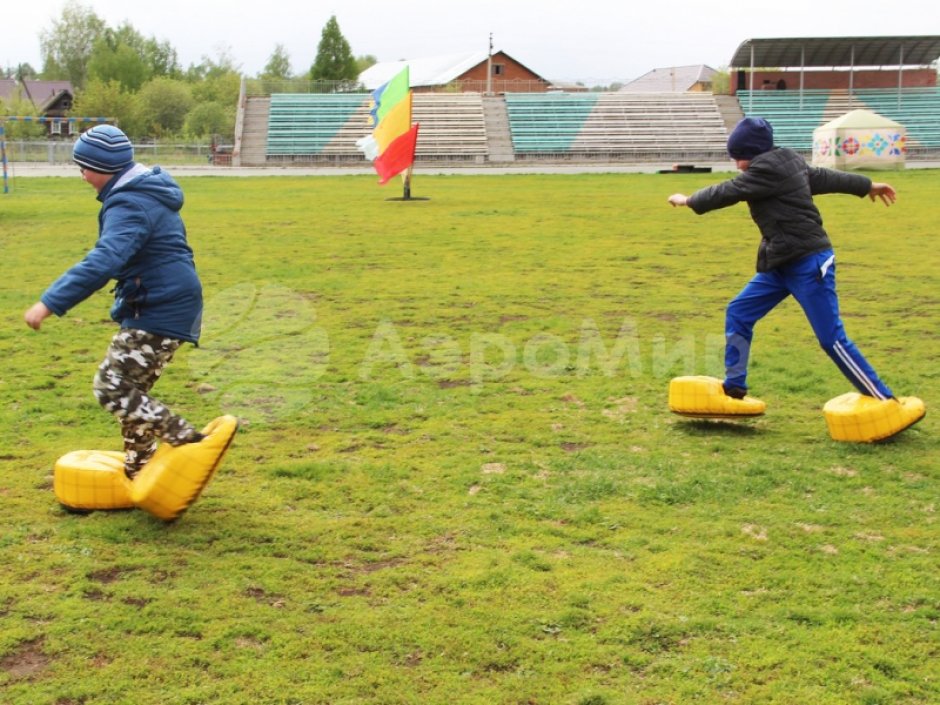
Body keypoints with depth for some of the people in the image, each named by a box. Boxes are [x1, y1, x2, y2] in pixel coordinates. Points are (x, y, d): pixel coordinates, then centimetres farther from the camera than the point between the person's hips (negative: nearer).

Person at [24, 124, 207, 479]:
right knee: (129, 389, 16)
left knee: (111, 388, -9)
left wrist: (50, 302, -38)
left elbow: (104, 261, -34)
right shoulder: (149, 192, 13)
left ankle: (192, 444, -9)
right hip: (166, 305, 10)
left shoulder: (130, 206, -20)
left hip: (158, 314, -10)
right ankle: (137, 473, 24)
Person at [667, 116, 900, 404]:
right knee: (738, 313, 11)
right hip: (780, 264, 10)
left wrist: (688, 200, 5)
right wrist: (866, 185, 36)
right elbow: (822, 177, 24)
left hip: (808, 264, -10)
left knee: (832, 339, -8)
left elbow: (728, 192, -11)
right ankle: (734, 388, 18)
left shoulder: (768, 168, -16)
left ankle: (884, 400, 0)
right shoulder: (787, 162, 12)